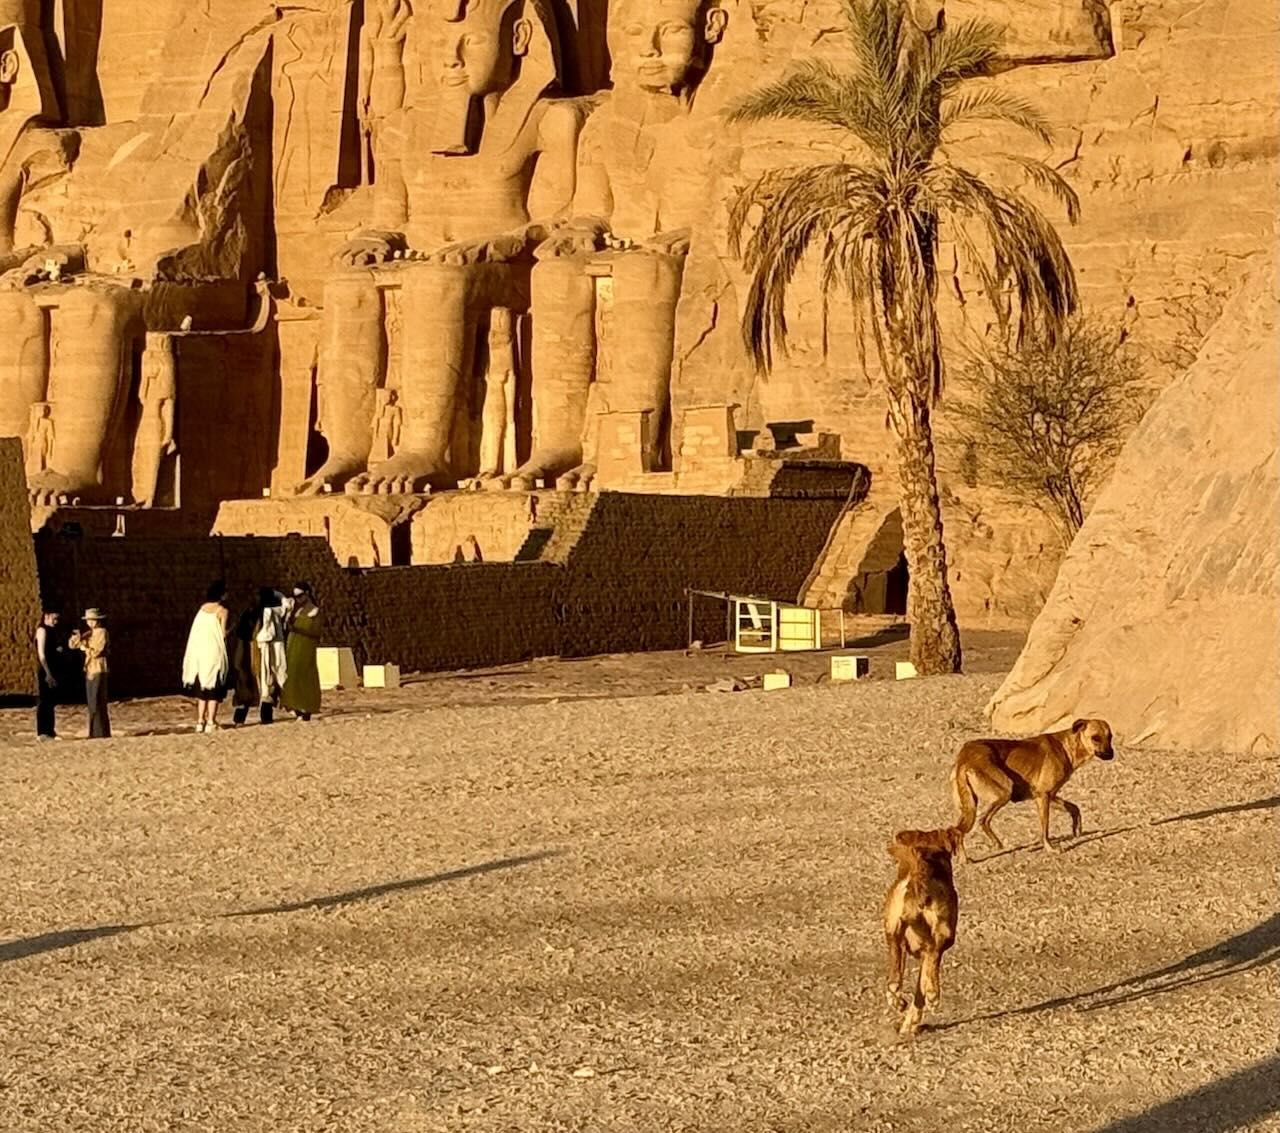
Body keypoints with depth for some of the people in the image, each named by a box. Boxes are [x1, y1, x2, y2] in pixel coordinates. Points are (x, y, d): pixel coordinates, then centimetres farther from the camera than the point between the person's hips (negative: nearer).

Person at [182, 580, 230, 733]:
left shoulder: (202, 609, 8)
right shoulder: (222, 610, -7)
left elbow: (196, 632, 7)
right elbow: (223, 633, -9)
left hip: (198, 652, 5)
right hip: (214, 652, -5)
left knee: (201, 688, 14)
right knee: (214, 689, 2)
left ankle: (200, 721, 11)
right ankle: (210, 722, -3)